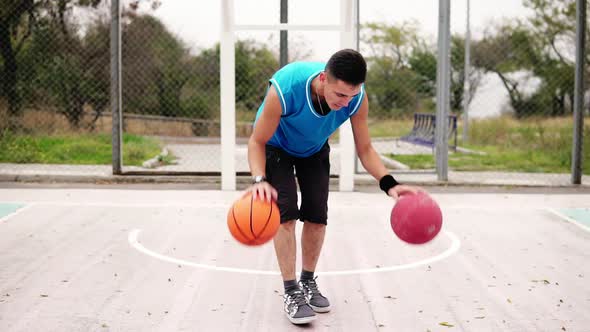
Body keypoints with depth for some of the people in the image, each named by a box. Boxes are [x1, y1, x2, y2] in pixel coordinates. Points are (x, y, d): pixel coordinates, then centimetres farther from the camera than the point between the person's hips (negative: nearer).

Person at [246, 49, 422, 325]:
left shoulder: (356, 98, -31)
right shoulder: (284, 89, -42)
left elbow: (365, 149, -18)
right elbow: (257, 141, -29)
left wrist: (389, 184, -35)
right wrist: (259, 179, -48)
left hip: (314, 149, 3)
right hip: (276, 146, -3)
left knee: (317, 216, -1)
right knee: (285, 213, -16)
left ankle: (308, 282, 20)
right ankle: (291, 292, -5)